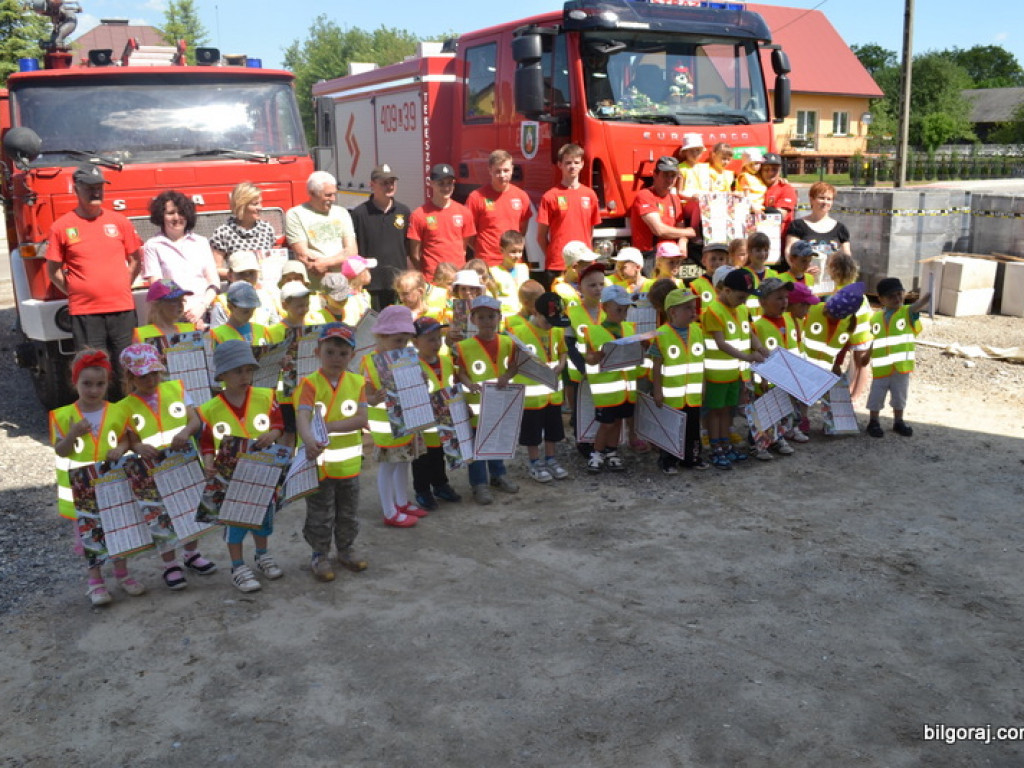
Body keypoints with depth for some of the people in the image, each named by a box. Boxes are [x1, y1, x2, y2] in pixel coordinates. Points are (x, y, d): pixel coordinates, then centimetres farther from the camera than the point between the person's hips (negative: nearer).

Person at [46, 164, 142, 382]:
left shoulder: (119, 222, 7)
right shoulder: (62, 227, 2)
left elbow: (135, 260, 14)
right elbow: (53, 270, 7)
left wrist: (122, 288, 7)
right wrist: (75, 292, 1)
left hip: (122, 308, 2)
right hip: (84, 312, -2)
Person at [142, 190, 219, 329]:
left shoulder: (201, 242, 19)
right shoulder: (152, 246, 10)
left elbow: (214, 281, 12)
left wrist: (202, 306, -6)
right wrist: (186, 313, -9)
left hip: (205, 311, 3)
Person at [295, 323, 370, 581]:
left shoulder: (357, 382, -1)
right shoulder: (309, 383, -12)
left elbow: (361, 419, -12)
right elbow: (302, 417, -28)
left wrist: (329, 426, -23)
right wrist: (309, 439, -48)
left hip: (349, 462, 4)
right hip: (319, 463, -4)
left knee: (348, 514, 19)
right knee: (320, 516, 9)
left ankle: (345, 550, 38)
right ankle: (319, 555, 27)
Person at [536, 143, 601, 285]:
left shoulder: (590, 195, 9)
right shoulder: (550, 196, -2)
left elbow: (591, 230, 16)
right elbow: (541, 236, 0)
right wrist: (552, 256, -3)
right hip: (556, 267, -3)